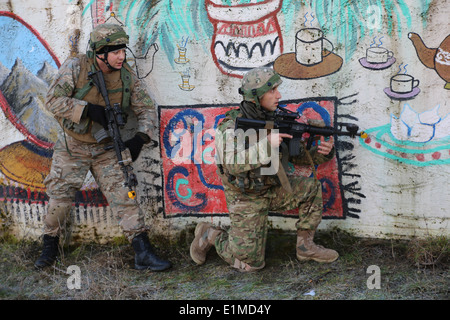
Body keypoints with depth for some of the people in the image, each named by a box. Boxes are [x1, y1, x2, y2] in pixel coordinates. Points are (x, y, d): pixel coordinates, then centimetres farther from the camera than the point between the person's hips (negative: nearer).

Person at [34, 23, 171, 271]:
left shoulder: (127, 76, -6)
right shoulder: (75, 67, -14)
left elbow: (147, 109, 0)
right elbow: (53, 100, -17)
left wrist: (140, 137, -17)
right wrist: (88, 109, -28)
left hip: (107, 149, 1)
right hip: (73, 147, -1)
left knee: (123, 194, -8)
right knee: (60, 195, 3)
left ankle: (143, 253, -8)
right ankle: (50, 246, 26)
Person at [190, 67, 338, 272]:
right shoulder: (231, 127, -21)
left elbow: (297, 155, 4)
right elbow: (231, 164, -38)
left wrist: (322, 153, -16)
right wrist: (265, 143, -42)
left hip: (272, 191, 6)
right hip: (246, 199, -6)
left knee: (311, 188, -5)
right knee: (251, 264, -4)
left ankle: (305, 246, 8)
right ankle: (209, 235, 20)